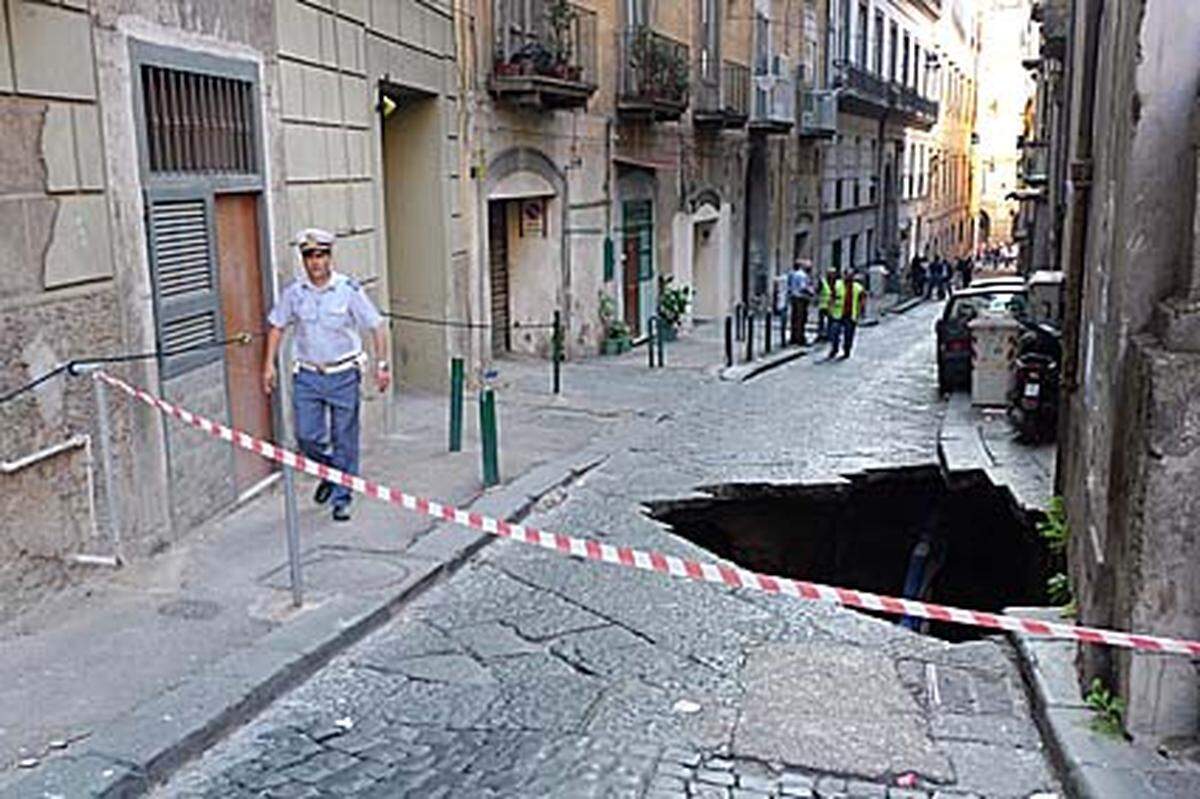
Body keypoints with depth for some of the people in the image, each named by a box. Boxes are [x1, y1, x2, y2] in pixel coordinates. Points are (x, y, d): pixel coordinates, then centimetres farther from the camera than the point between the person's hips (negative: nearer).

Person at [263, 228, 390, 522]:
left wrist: (382, 364, -9)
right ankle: (330, 472, 30)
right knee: (306, 436, 0)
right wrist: (269, 364, 7)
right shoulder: (293, 291, 0)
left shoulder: (348, 289, -8)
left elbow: (377, 326, -4)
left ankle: (342, 498, 15)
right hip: (307, 375, 2)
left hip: (343, 374, -2)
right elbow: (277, 326, 12)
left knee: (344, 439, 3)